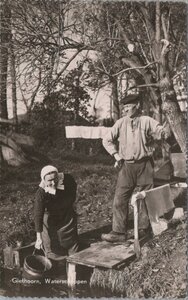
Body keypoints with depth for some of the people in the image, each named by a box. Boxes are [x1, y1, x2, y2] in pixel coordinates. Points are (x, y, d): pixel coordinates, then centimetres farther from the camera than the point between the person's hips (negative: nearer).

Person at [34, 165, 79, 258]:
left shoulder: (67, 180, -24)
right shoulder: (41, 193, -30)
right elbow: (38, 215, -30)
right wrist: (39, 237, -34)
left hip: (68, 216, 3)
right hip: (50, 219, -3)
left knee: (72, 244, 17)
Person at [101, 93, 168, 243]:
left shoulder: (147, 121, 0)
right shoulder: (121, 123, 4)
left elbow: (161, 133, -4)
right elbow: (107, 140, 11)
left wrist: (162, 133, -27)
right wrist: (116, 154, 1)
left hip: (145, 165, -1)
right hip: (127, 166, 1)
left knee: (145, 198, 8)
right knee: (120, 199, -4)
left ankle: (144, 229, 24)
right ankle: (119, 232, 4)